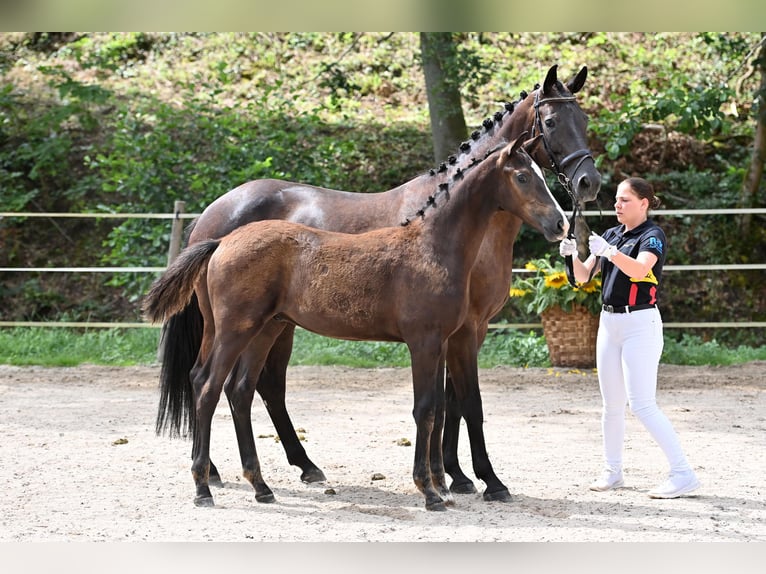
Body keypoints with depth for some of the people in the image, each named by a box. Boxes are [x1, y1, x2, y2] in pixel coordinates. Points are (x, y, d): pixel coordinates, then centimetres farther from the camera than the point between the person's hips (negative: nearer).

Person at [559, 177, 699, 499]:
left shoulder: (652, 236, -8)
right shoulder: (612, 235, 13)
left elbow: (639, 269, -28)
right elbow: (583, 276, 10)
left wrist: (608, 251, -42)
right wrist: (574, 254, -10)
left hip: (640, 323, -7)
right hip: (609, 323, 7)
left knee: (642, 405, -14)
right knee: (611, 404, 11)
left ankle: (683, 473, -12)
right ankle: (612, 472, 21)